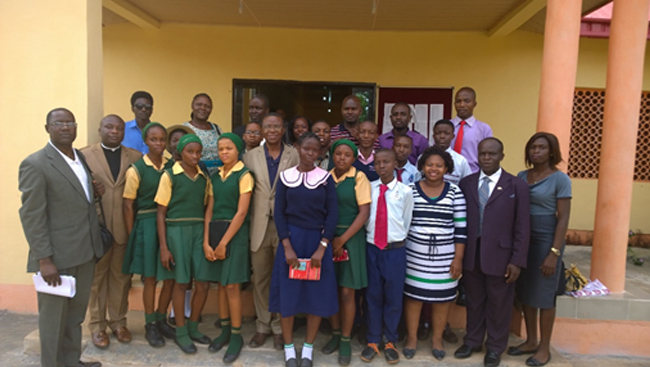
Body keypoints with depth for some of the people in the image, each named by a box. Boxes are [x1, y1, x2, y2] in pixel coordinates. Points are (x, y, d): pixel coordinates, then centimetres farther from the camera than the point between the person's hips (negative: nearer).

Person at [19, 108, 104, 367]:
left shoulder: (81, 157, 10)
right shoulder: (35, 164, -13)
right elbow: (32, 216, -15)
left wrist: (92, 191, 3)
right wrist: (44, 259, -18)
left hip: (85, 252, 7)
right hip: (57, 256, -7)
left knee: (75, 314, 19)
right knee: (54, 316, 9)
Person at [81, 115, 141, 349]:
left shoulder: (135, 157, 6)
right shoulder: (85, 155, 1)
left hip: (125, 226, 1)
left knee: (121, 277, 11)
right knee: (97, 276, 10)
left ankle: (118, 321, 26)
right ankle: (97, 324, 23)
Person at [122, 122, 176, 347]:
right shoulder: (136, 170, -4)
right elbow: (128, 205, -3)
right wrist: (131, 236, -4)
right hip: (146, 224, -3)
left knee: (171, 276, 7)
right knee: (150, 277, 5)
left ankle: (161, 320, 29)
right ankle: (150, 326, 23)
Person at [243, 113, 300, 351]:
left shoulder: (295, 156, 0)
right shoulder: (251, 156, 7)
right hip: (259, 226, 2)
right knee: (260, 279, 11)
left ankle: (280, 328, 23)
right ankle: (262, 326, 27)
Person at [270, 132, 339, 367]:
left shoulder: (326, 178, 0)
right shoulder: (286, 177, 1)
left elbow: (332, 214, -4)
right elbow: (279, 213, -2)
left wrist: (322, 248, -13)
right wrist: (287, 247, -11)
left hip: (318, 241, 0)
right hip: (290, 239, 0)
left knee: (318, 294, 5)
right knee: (287, 293, 4)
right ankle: (289, 348, 22)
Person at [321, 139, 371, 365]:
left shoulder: (358, 178, -6)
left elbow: (364, 213, -10)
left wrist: (342, 239, -13)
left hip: (350, 238, -3)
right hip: (328, 237, 3)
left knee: (346, 292, 2)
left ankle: (346, 340, 18)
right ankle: (335, 334, 28)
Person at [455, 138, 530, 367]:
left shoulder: (516, 186, -3)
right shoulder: (466, 183, 4)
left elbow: (522, 228, -5)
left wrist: (517, 261, -9)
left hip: (499, 256, -2)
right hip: (471, 255, 3)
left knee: (498, 304, 12)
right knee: (474, 301, 17)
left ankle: (495, 347, 32)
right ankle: (472, 341, 36)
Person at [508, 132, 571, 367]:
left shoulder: (560, 179, -8)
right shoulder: (521, 176, 6)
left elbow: (563, 219, -10)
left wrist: (554, 253, -15)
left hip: (546, 240, -5)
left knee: (543, 295, 5)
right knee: (525, 293, 12)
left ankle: (544, 348, 20)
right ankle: (530, 341, 27)